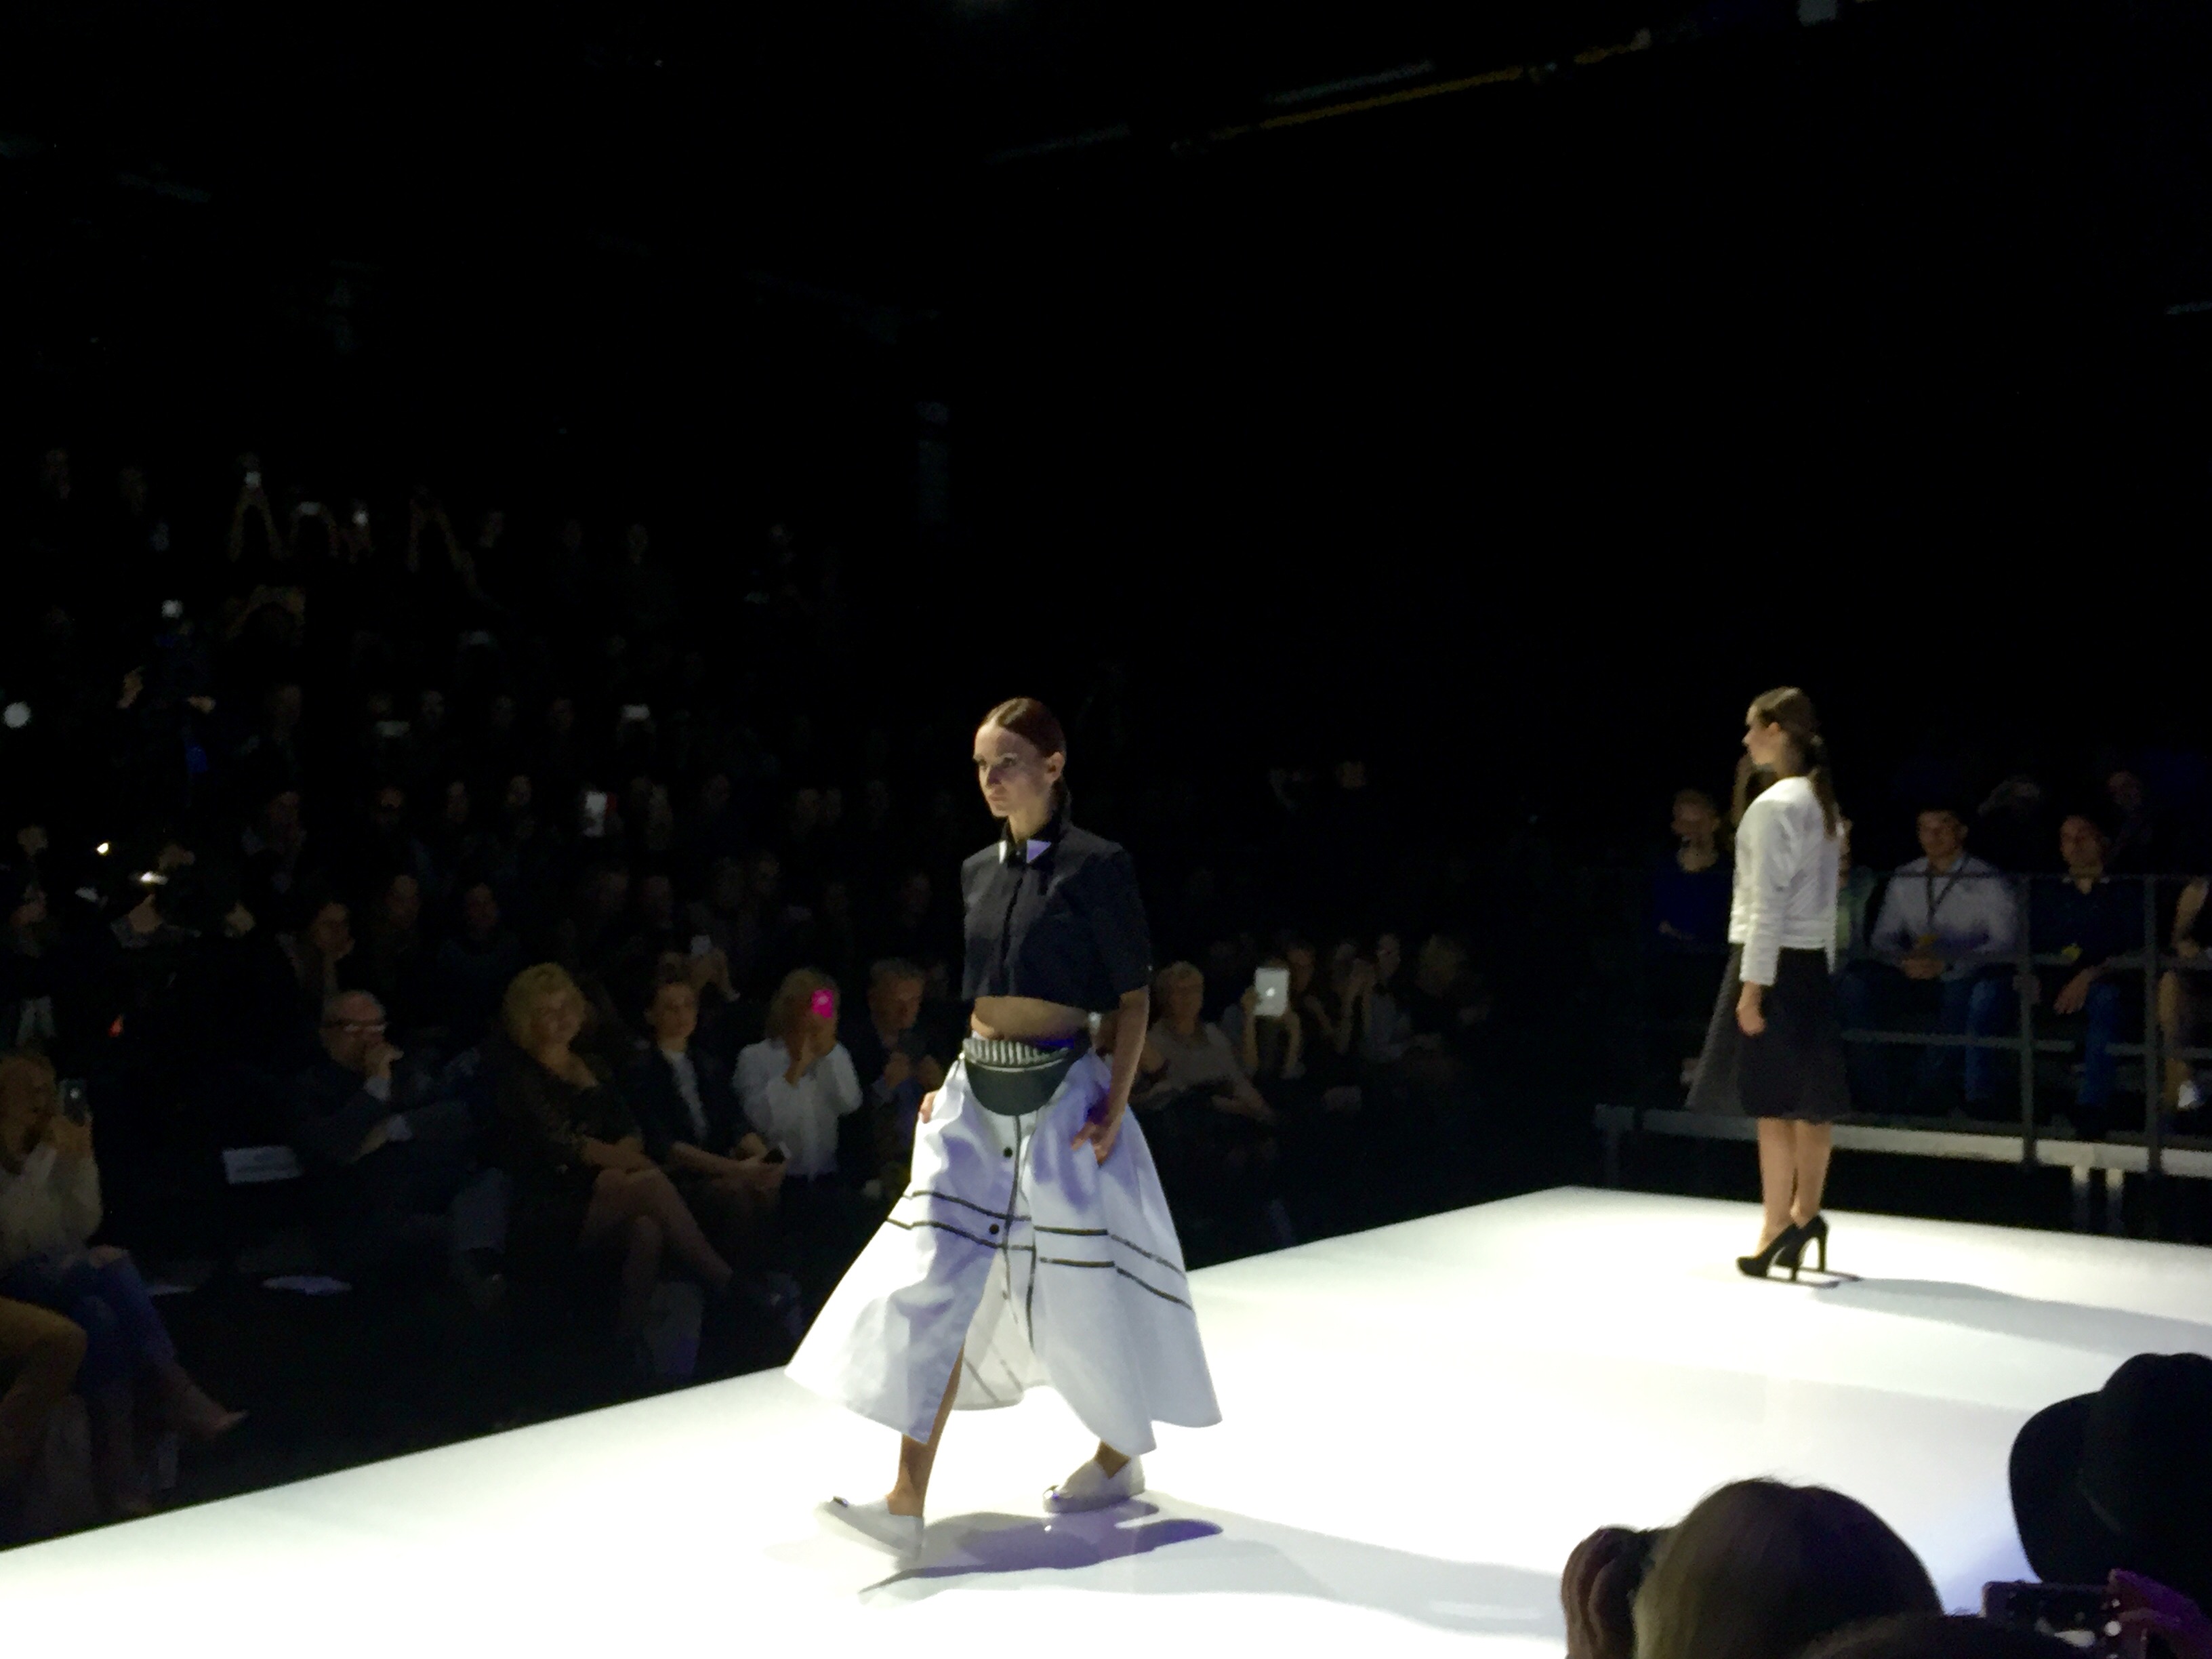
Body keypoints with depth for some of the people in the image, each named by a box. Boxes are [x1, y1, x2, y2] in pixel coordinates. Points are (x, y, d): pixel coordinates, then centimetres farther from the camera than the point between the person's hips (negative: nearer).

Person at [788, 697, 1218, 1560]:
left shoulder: (1096, 866, -8)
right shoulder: (977, 870, 11)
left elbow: (1133, 996, -6)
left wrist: (1114, 1107, -13)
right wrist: (943, 1086, 11)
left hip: (1058, 1095, -6)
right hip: (974, 1096, 6)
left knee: (1083, 1290, 6)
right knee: (935, 1285, -2)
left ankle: (1119, 1457, 31)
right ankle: (906, 1504, -1)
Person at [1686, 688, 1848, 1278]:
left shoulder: (1772, 806, -15)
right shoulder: (1823, 803, 12)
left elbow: (1768, 904, -18)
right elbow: (1821, 898, 13)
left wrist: (1752, 985, -17)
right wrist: (1823, 966, 16)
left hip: (1775, 962, -9)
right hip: (1813, 962, 9)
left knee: (1771, 1101, -3)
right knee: (1810, 1100, 10)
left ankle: (1776, 1230, 1)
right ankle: (1804, 1216, 17)